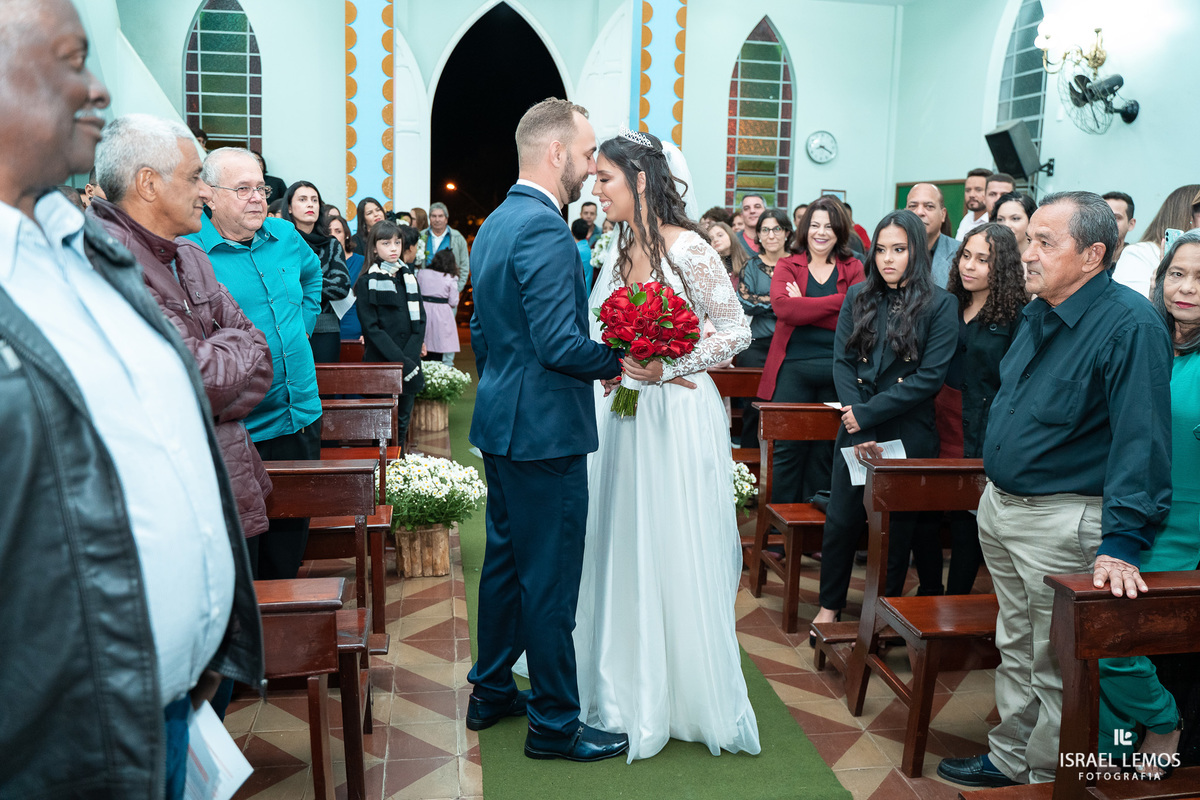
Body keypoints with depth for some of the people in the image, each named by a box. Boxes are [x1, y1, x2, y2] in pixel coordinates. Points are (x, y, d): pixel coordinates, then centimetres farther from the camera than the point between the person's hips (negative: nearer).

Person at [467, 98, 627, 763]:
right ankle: (553, 724, 15)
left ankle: (492, 691, 33)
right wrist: (622, 360, -10)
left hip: (500, 423, 10)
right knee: (550, 578, 1)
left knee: (505, 559, 19)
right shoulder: (545, 230, -19)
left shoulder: (492, 225, 13)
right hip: (543, 430, -10)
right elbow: (560, 344, -25)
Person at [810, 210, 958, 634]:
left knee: (897, 526, 8)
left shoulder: (939, 304, -4)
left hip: (909, 435, -3)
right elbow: (842, 361, 0)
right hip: (857, 429, 3)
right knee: (841, 519, 6)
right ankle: (830, 606, 22)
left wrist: (869, 413, -14)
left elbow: (930, 376, -12)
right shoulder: (858, 297, 6)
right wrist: (858, 424, -11)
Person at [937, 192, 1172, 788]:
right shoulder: (1037, 313, 7)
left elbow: (1142, 443, -25)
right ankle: (1008, 758, 36)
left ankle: (1046, 778, 24)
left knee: (1056, 667, 7)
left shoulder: (1130, 326, -19)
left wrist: (1121, 545, -29)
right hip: (999, 506, 8)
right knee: (1015, 646, 20)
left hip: (1064, 523, -8)